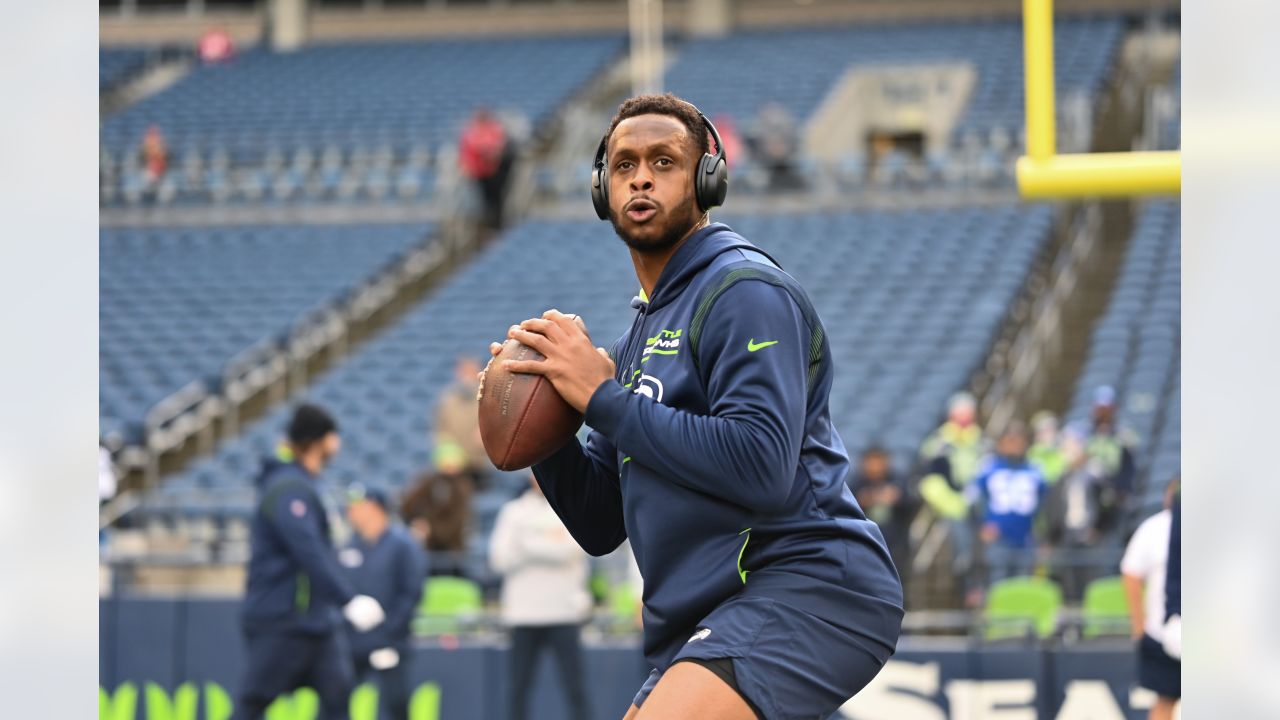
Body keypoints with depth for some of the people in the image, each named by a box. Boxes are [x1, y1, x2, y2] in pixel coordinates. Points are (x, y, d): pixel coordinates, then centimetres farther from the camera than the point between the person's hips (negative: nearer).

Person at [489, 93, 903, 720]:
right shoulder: (645, 330, 22)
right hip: (711, 622, 10)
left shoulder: (745, 291, -7)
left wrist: (603, 398, -15)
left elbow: (762, 468, -22)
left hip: (808, 589, -10)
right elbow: (599, 526, 22)